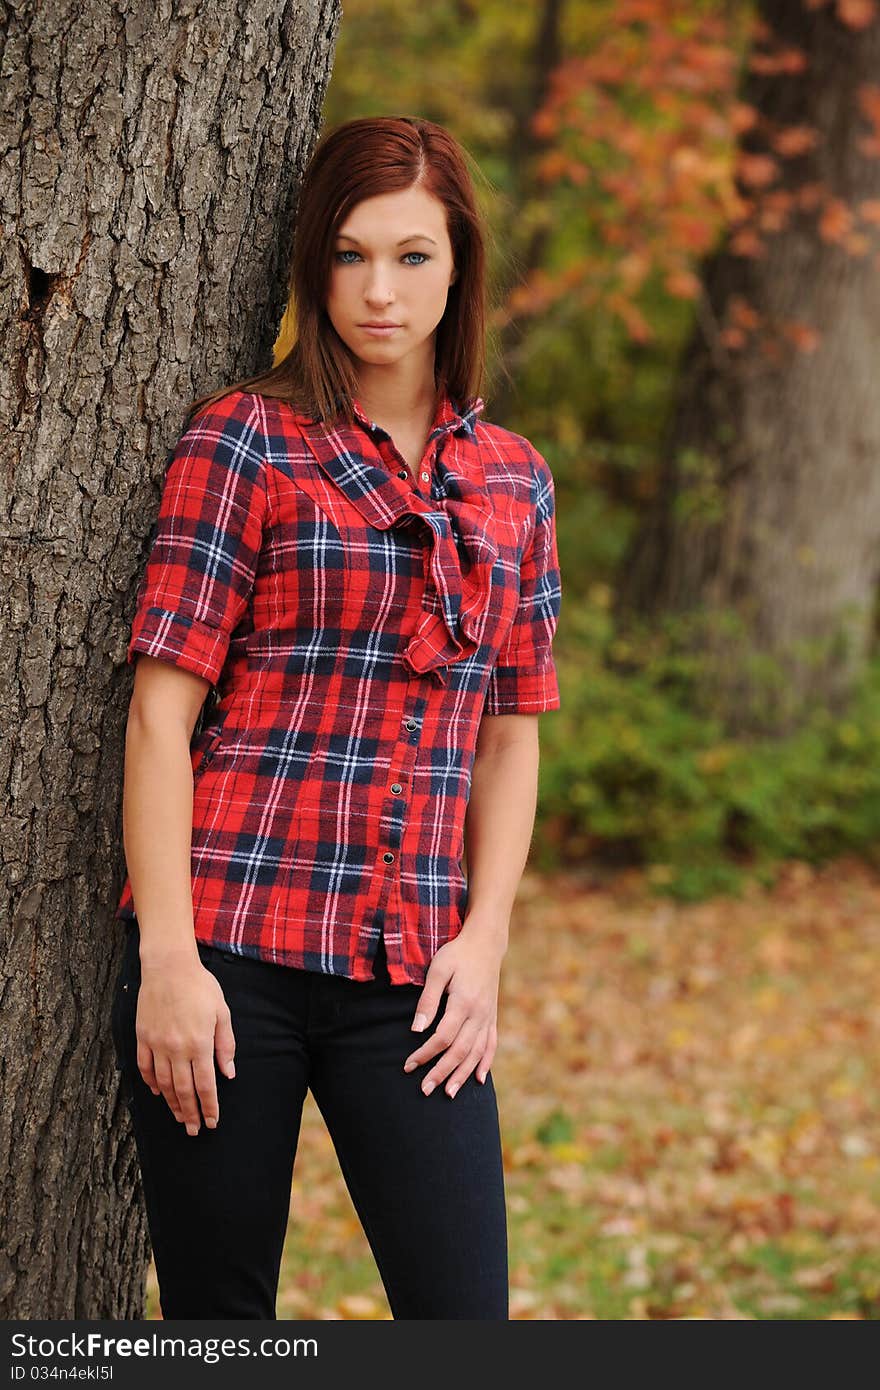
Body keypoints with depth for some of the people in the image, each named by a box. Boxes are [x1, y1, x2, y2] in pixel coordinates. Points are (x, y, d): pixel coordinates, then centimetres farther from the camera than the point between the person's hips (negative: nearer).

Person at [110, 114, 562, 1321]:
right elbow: (161, 712, -4)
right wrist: (168, 955, -11)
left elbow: (510, 736, 15)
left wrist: (484, 943, 3)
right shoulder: (246, 439, -1)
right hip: (231, 950, -3)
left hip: (410, 973, 3)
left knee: (464, 1322, -2)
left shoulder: (514, 482, 12)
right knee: (218, 1316, 4)